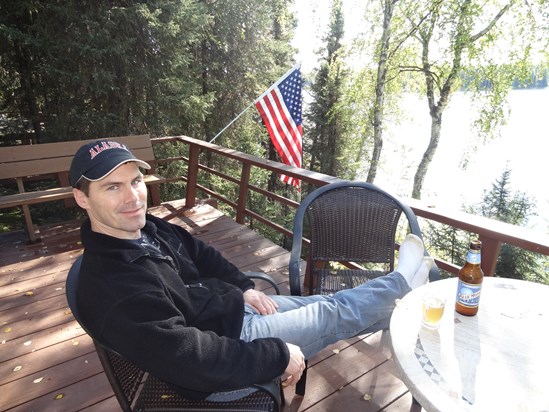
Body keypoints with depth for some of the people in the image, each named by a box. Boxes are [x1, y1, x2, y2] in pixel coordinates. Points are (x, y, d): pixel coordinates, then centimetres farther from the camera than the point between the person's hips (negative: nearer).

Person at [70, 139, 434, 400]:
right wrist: (279, 355, -24)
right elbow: (191, 360, -32)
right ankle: (402, 281, 27)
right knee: (333, 314, 3)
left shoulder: (148, 228, -5)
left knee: (326, 307, 15)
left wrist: (245, 287, 1)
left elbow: (200, 253, 12)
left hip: (235, 305, 7)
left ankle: (401, 309, 40)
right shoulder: (113, 287, -32)